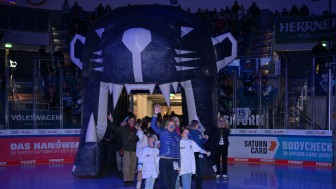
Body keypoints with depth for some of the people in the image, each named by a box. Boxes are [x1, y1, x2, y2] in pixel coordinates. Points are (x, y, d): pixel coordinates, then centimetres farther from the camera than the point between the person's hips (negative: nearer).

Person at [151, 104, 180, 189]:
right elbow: (153, 126, -7)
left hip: (175, 161, 4)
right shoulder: (162, 132, 6)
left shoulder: (177, 135, 15)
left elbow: (179, 148, 18)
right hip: (164, 160, -4)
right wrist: (155, 114, -20)